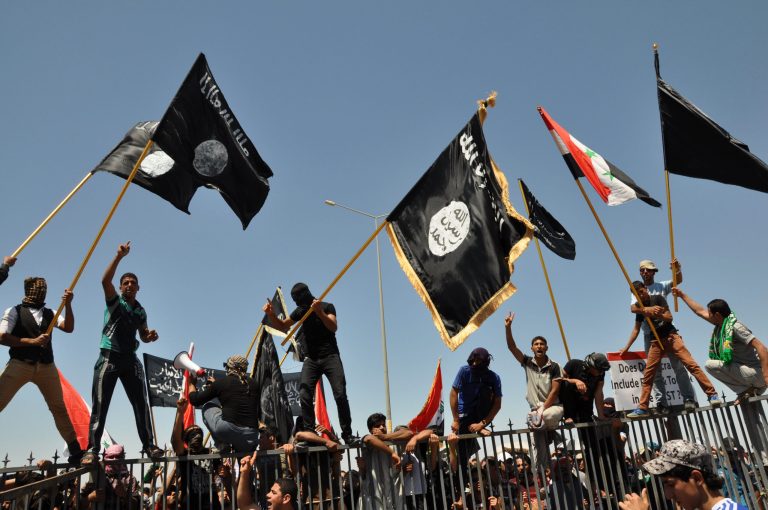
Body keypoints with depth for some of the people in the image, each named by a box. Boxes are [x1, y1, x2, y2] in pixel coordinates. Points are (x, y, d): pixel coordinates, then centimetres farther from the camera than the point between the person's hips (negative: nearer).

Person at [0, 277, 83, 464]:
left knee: (59, 408, 7)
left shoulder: (49, 313, 14)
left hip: (46, 366, 3)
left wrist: (67, 304, -10)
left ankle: (75, 449, 13)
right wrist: (32, 341, -14)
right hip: (19, 364, -3)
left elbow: (69, 328, 0)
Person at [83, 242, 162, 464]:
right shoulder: (114, 301, 3)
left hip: (130, 359, 4)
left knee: (141, 403, 0)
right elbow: (105, 281, -17)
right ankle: (92, 449, -2)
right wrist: (119, 256, -25)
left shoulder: (141, 311, 15)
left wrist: (150, 336, 0)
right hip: (109, 357, -4)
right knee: (100, 405, -6)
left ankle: (148, 445, 5)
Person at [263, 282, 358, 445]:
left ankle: (347, 434, -4)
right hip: (311, 359, 4)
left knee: (340, 395, -11)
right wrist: (271, 314, -1)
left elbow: (333, 327, -13)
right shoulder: (300, 311, 12)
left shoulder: (327, 307, 0)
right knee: (304, 396, -12)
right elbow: (282, 326, 18)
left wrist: (319, 312, -28)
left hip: (330, 356, -3)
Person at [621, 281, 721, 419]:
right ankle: (643, 408, 0)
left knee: (691, 364, -16)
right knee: (647, 375, -3)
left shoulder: (658, 299, 0)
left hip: (671, 337, -3)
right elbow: (636, 329, 14)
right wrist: (627, 347, 12)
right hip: (656, 342, 3)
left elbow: (669, 318, -6)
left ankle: (712, 394, -9)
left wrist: (656, 314, -24)